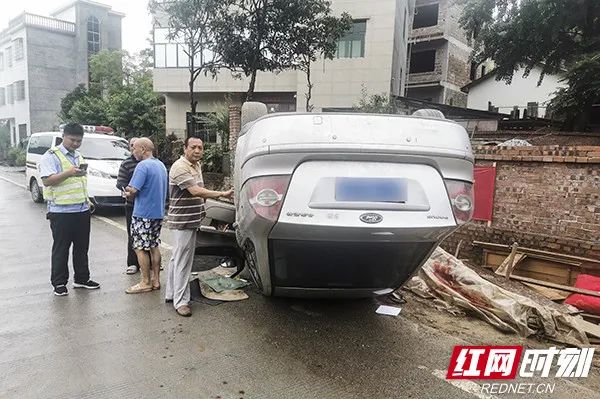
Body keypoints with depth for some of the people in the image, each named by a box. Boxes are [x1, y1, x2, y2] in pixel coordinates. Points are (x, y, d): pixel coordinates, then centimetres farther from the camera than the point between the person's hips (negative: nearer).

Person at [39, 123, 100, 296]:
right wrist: (69, 173, -28)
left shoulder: (79, 156, 17)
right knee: (61, 249, 2)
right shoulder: (51, 156, -6)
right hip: (61, 212, -7)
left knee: (82, 247, 12)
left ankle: (81, 278, 24)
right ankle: (59, 283, 12)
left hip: (82, 210, 7)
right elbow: (47, 180, -18)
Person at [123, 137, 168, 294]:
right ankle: (156, 280, 20)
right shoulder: (161, 165, 12)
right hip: (158, 212, 9)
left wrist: (127, 194, 2)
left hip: (143, 214, -8)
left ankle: (146, 283, 7)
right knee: (154, 246, 14)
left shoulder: (143, 166, -16)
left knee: (141, 248, 1)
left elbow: (133, 191, -22)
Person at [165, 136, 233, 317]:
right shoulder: (180, 167, -18)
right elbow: (195, 191, -27)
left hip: (191, 221, 10)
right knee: (183, 261, -5)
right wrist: (222, 194, -28)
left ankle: (171, 294, 29)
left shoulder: (196, 165, 14)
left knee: (177, 258, 17)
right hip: (183, 222, -10)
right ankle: (181, 301, 3)